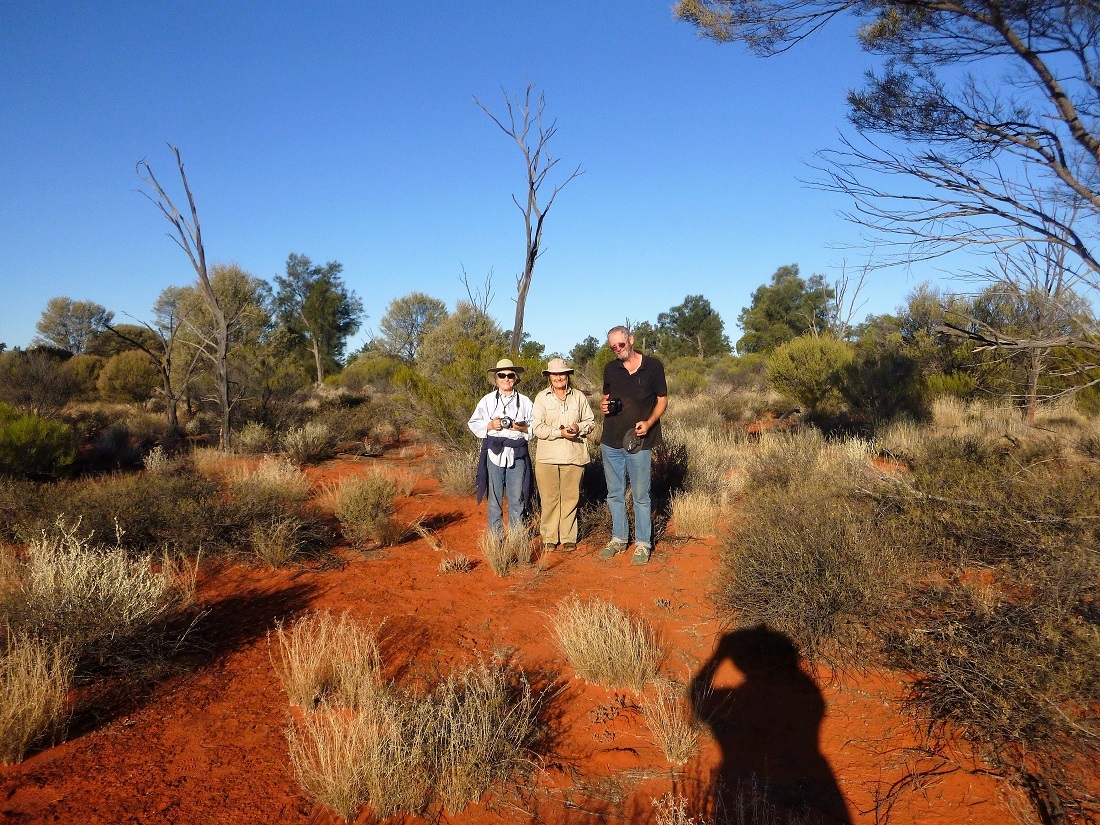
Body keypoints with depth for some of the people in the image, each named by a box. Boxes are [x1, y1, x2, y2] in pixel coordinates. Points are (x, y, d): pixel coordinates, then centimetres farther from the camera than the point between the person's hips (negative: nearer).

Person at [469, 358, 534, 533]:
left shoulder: (524, 401, 11)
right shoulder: (487, 400, 10)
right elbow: (473, 423, 7)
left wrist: (523, 428, -11)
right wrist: (490, 425, -10)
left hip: (517, 454, 0)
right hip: (494, 453, 0)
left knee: (517, 498, 2)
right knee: (495, 496, 3)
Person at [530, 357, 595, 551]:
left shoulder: (579, 397, 10)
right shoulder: (542, 398, 5)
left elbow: (590, 421, 13)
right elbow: (537, 428, -3)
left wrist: (578, 428, -8)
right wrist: (560, 432, -15)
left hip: (574, 455, 1)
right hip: (548, 457, -1)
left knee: (570, 498, 4)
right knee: (549, 499, 2)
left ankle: (568, 537, 14)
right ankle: (549, 538, 12)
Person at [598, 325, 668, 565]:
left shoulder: (653, 366, -3)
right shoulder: (610, 369, 9)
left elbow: (662, 400, 1)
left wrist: (649, 422, -15)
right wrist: (603, 406, -3)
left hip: (638, 443, -4)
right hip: (611, 441, 4)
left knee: (641, 496, 3)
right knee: (614, 494, 12)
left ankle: (643, 544, 13)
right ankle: (619, 539, 26)